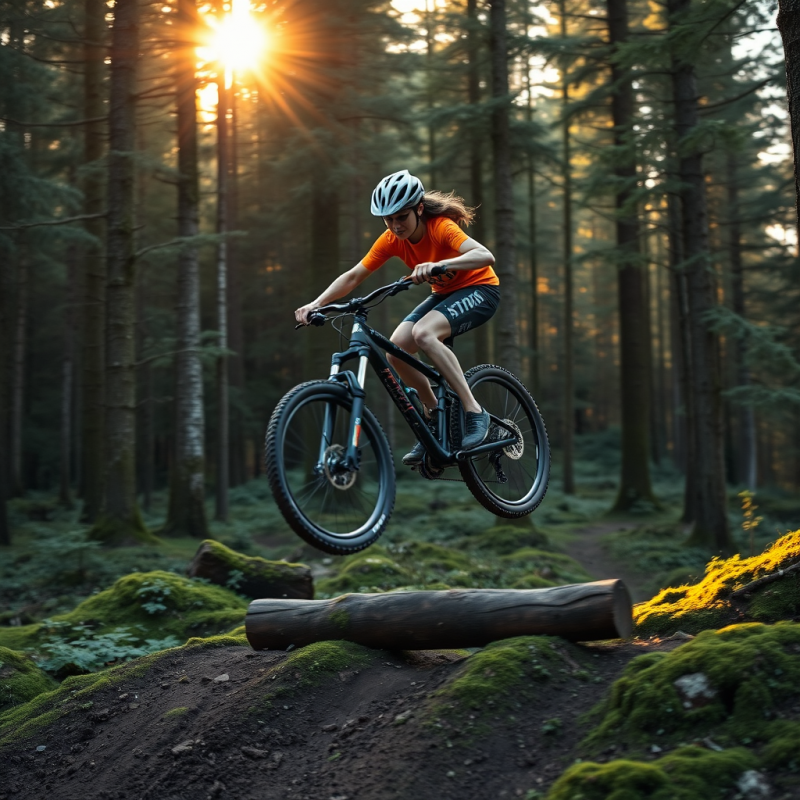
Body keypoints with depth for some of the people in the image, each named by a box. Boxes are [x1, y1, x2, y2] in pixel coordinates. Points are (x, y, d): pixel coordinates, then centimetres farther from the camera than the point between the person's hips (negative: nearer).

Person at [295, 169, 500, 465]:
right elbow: (353, 276, -8)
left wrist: (440, 264, -61)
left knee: (423, 333, -34)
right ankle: (435, 418, 4)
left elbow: (485, 256, -44)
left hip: (479, 290, -7)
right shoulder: (391, 239, -10)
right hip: (443, 294, 7)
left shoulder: (441, 227, -27)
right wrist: (316, 303, -23)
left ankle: (474, 412, -26)